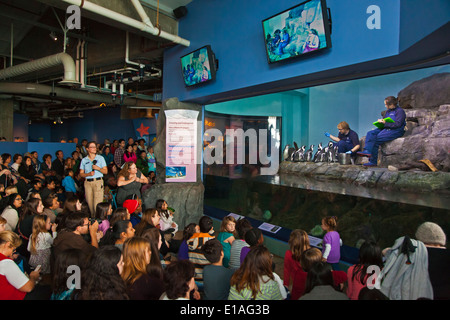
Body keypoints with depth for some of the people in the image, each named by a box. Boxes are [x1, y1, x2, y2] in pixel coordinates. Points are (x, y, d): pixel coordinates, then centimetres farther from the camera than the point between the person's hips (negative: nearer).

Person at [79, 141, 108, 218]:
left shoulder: (100, 158, 10)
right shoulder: (84, 160, 12)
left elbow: (105, 171, 6)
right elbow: (81, 174, 11)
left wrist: (98, 168, -11)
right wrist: (88, 174, -8)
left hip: (98, 182, -2)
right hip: (87, 182, 2)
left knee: (97, 204, -11)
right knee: (90, 203, 2)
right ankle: (92, 218, 14)